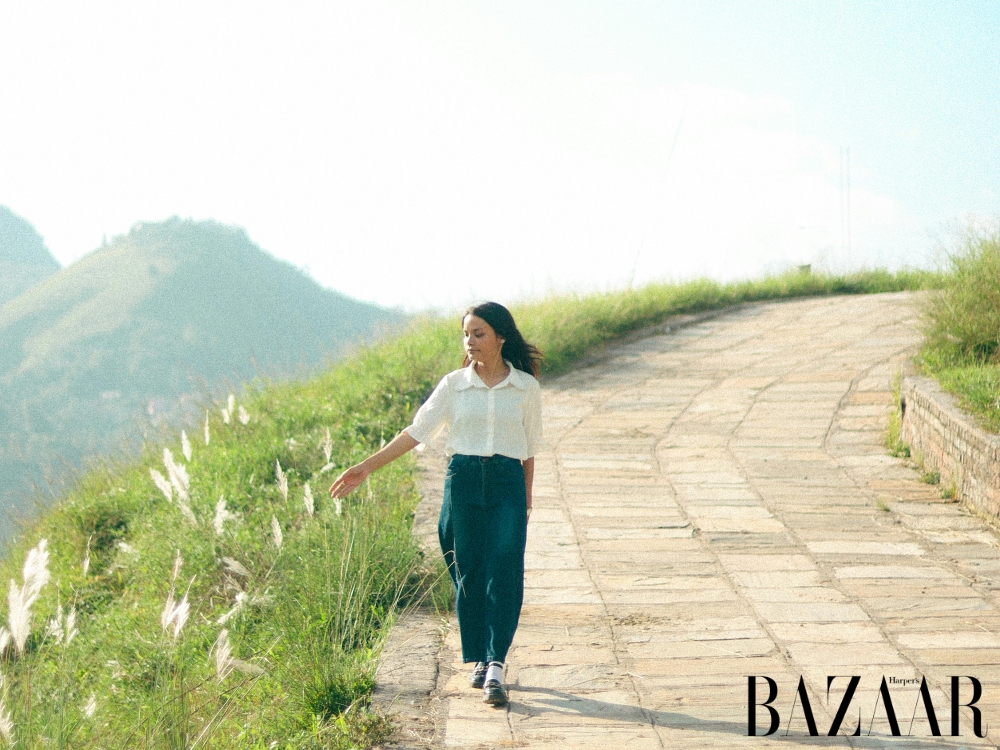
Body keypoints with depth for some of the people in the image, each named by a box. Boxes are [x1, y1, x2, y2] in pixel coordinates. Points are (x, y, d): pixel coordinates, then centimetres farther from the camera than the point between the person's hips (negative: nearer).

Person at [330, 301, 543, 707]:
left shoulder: (526, 388, 4)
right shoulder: (453, 385, 5)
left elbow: (530, 447, 11)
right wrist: (367, 466, -2)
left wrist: (527, 499, 12)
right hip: (463, 480, 1)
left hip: (507, 483, -1)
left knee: (504, 573, -11)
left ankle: (496, 665, -13)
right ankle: (479, 660, 16)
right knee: (468, 573, 3)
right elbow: (417, 431, 4)